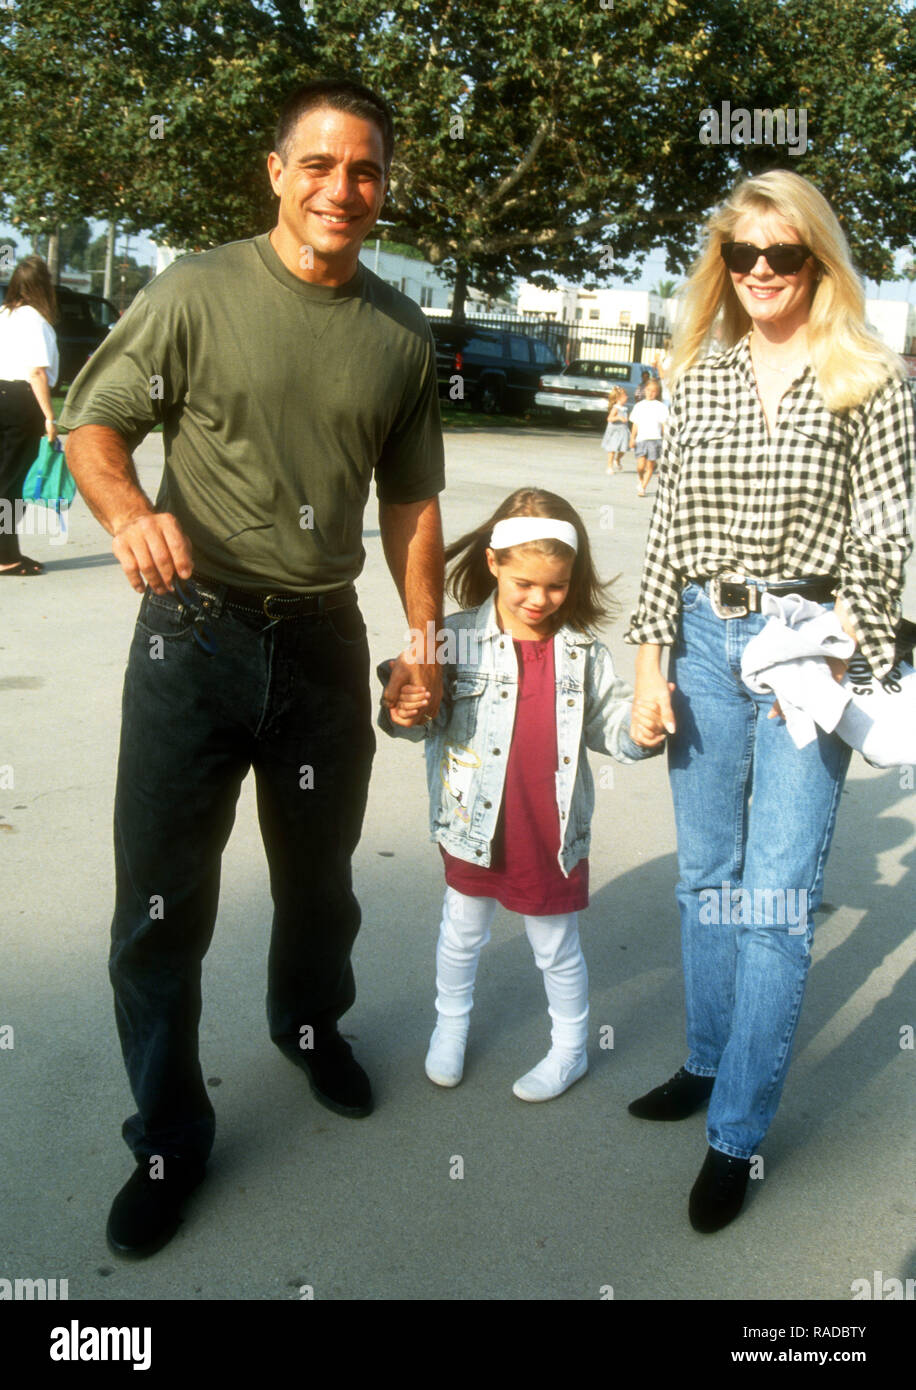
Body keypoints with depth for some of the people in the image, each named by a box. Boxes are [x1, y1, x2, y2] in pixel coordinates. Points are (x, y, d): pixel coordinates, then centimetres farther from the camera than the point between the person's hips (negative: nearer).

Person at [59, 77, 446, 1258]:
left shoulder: (403, 335, 7)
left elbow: (411, 499, 12)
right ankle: (168, 1139, 23)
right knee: (160, 904, 3)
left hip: (323, 638, 3)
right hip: (193, 631, -3)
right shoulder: (198, 293, -5)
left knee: (318, 874, 20)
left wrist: (425, 638, 7)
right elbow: (91, 421, -3)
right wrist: (127, 514, -25)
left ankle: (309, 1025, 49)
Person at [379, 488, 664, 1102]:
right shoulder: (459, 639, -10)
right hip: (477, 827, 0)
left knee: (558, 950, 17)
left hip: (553, 837, 1)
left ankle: (570, 1050, 40)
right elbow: (431, 720, -7)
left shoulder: (584, 652, -4)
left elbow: (610, 725, 1)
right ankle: (451, 1024, 48)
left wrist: (640, 728, -20)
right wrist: (404, 714, -28)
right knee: (462, 935, 21)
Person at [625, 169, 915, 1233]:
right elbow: (668, 527, 8)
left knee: (777, 896, -1)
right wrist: (652, 656, 3)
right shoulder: (699, 377, 8)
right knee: (704, 875, 15)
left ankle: (736, 1134, 14)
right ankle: (709, 1064, 35)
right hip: (704, 639, 4)